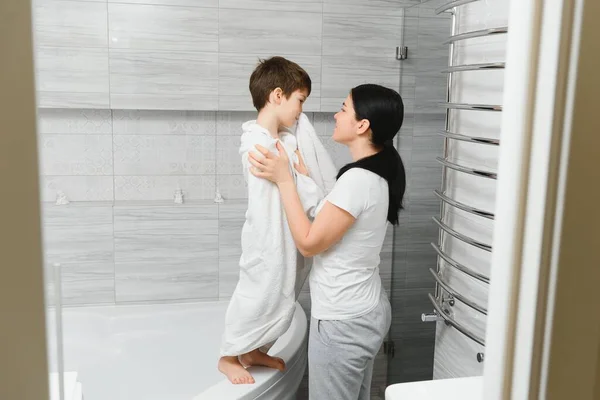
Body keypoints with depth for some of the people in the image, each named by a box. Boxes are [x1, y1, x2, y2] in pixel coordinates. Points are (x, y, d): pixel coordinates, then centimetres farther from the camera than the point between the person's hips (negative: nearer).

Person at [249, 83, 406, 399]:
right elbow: (328, 220, 11)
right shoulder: (377, 172, 4)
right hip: (366, 311, 9)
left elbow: (309, 243, -19)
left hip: (342, 321, -9)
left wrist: (283, 179, -15)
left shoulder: (358, 179, -25)